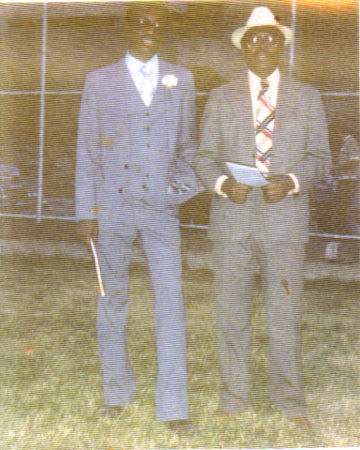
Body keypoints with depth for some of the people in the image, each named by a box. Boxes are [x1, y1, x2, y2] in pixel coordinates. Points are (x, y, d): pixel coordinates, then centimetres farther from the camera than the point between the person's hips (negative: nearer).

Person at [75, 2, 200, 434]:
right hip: (112, 206, 0)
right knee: (112, 301, 8)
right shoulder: (99, 81, 6)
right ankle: (117, 393, 25)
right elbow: (86, 150, 4)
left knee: (171, 302, -6)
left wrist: (184, 186, 0)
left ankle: (173, 407, 0)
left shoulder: (181, 79, 10)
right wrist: (85, 212, -1)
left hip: (161, 206, 0)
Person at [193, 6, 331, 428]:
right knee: (231, 312, 4)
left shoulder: (306, 98, 12)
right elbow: (203, 156, 10)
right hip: (232, 219, 1)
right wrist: (222, 184, -11)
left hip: (284, 218, 0)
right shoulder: (220, 98, 12)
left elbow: (319, 156, 7)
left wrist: (291, 181, -12)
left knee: (286, 313, 0)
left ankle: (290, 401, 14)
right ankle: (232, 398, 17)